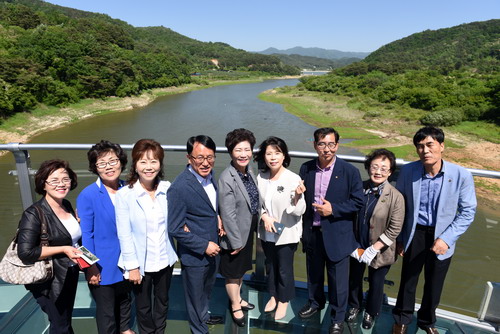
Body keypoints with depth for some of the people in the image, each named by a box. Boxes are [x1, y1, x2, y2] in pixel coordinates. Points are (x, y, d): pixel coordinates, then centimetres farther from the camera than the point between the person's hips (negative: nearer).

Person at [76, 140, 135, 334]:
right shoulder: (87, 196, -19)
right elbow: (85, 235, -14)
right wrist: (90, 267, -13)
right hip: (103, 266, -5)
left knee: (125, 300, 27)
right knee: (106, 311, 14)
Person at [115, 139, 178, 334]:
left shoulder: (168, 189, -8)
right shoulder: (124, 195, -17)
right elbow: (124, 235, -13)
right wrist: (132, 266, -13)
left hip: (165, 259, 3)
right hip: (141, 262, -3)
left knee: (162, 301, 24)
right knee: (143, 305, 19)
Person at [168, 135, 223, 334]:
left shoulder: (209, 175, -5)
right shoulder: (179, 188, -28)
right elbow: (175, 229, -23)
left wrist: (217, 216, -7)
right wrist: (204, 245, -21)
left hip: (213, 249, 7)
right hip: (194, 255, -7)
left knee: (207, 289, 30)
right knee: (195, 296, 18)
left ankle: (204, 316, 56)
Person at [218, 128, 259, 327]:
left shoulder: (249, 172, -4)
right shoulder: (227, 179, -27)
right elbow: (228, 214, -24)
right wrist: (236, 241, -18)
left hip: (248, 231, 7)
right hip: (235, 235, -7)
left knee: (242, 268, 26)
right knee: (233, 273, 16)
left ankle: (237, 298, 50)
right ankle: (235, 306, 39)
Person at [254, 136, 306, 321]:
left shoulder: (293, 178, -20)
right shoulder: (261, 177, -9)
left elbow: (299, 211, -18)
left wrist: (298, 196, -37)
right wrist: (264, 216, -15)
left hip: (287, 234, -4)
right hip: (267, 233, 4)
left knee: (284, 269, 14)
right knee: (270, 266, 23)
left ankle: (284, 300, 41)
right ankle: (273, 295, 49)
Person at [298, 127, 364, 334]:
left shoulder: (349, 171, -11)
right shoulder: (306, 169, -1)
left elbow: (358, 202, -9)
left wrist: (333, 209, -19)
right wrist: (303, 228, -3)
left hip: (337, 235, -3)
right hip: (312, 232, 4)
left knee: (337, 278, 10)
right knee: (314, 272, 22)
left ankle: (337, 317, 32)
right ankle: (315, 302, 48)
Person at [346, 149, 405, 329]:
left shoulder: (396, 197, -18)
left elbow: (395, 229, -17)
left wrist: (374, 249, -19)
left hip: (379, 250, -3)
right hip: (356, 247, 3)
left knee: (376, 284, 19)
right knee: (354, 279, 23)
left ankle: (371, 313, 47)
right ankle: (354, 306, 51)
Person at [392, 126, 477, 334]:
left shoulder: (461, 175, -17)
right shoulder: (408, 171, -13)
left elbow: (468, 211, -8)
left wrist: (447, 238, -18)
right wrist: (399, 238, 3)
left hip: (442, 238, 0)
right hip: (415, 234, 0)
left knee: (434, 285, 18)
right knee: (408, 280, 14)